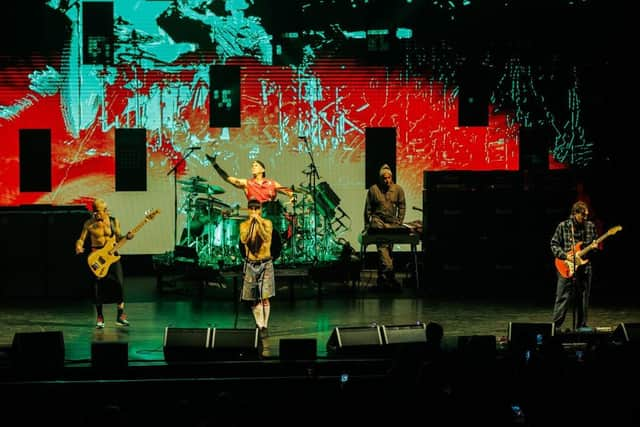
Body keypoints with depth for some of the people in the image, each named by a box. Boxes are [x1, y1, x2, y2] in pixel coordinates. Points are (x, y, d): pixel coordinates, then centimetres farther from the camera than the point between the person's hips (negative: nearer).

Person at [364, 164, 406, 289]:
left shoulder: (398, 189, 5)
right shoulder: (373, 189, 1)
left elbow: (402, 207, 10)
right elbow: (368, 209, 6)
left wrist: (399, 223, 3)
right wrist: (367, 226, 4)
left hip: (391, 222, 3)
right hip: (377, 220, -3)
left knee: (389, 247, -1)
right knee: (383, 245, -24)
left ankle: (382, 276, 8)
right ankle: (389, 272, -33)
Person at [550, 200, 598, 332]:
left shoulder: (590, 226, 6)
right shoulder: (563, 226, -4)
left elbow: (594, 242, 17)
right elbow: (554, 244, -1)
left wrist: (594, 246, -7)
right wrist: (566, 256, -14)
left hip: (584, 268, 4)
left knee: (583, 301, 7)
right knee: (563, 299, -6)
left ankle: (581, 328, 15)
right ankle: (555, 327, -2)